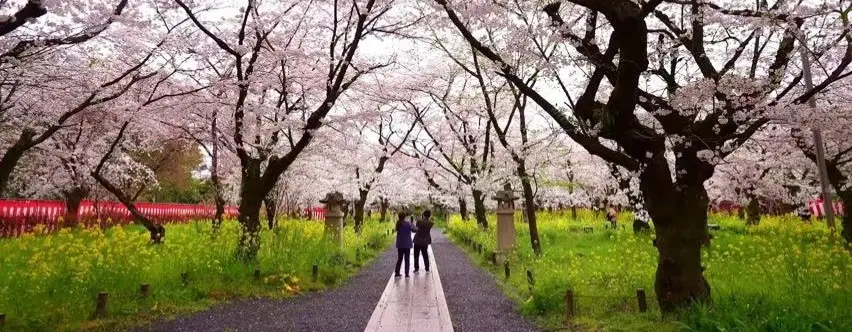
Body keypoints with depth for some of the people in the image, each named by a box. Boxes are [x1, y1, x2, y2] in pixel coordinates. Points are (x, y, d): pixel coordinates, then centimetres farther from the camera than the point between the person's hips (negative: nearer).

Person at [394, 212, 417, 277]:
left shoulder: (398, 223, 1)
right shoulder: (407, 223, -16)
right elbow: (414, 229, -16)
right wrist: (412, 224, 2)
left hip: (399, 244, 5)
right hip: (407, 244, -5)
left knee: (399, 258, 14)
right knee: (406, 259, 4)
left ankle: (397, 273, 15)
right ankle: (406, 273, 4)